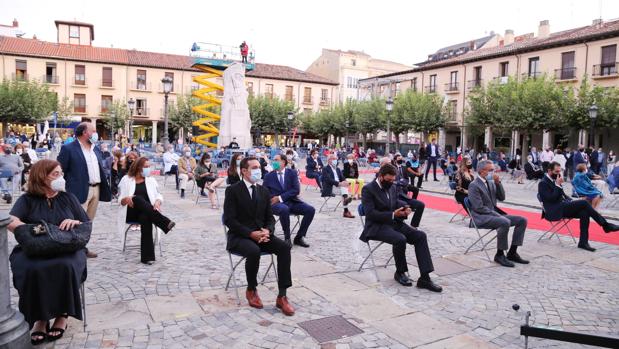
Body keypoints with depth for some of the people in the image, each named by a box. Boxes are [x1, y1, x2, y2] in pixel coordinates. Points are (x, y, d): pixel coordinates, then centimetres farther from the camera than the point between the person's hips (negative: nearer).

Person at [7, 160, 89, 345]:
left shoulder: (68, 198, 15)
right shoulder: (27, 200, 8)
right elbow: (11, 223, -10)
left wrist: (75, 222, -6)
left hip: (67, 249, 1)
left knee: (66, 267, -33)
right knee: (32, 270, -34)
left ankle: (62, 314, -13)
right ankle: (39, 317, -15)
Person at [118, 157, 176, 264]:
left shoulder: (151, 180, 14)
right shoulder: (126, 180, 6)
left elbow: (159, 195, 8)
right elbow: (121, 201, 2)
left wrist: (157, 202, -15)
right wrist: (126, 199, -22)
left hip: (146, 213, 1)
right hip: (130, 213, -1)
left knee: (145, 218, -37)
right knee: (138, 199, -34)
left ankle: (147, 256, -39)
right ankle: (165, 222, -45)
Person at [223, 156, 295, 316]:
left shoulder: (264, 191, 11)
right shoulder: (233, 190, -6)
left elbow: (269, 217, 11)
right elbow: (229, 220, -12)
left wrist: (268, 231, -12)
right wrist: (250, 233, -22)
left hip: (261, 234, 5)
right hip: (239, 237, -5)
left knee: (284, 247, -21)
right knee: (254, 251, -36)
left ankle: (282, 296, -18)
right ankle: (251, 290, -7)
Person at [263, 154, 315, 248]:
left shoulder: (292, 173, 7)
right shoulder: (268, 176, 8)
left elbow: (296, 190, -4)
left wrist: (280, 197, -13)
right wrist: (272, 199, -15)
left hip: (292, 201, 2)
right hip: (277, 203, -2)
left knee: (310, 210, -20)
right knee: (284, 209, -38)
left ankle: (299, 237, -7)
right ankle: (287, 238, -19)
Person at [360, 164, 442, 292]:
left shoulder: (392, 187, 14)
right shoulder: (368, 189, -9)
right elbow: (370, 214, -18)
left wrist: (405, 209, -5)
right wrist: (393, 214, -23)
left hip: (395, 223, 7)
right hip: (377, 226, -7)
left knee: (420, 235, -16)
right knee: (400, 239, -34)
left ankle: (424, 278, -19)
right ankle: (400, 272, -6)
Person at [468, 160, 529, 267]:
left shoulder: (491, 182, 14)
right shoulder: (474, 185, -12)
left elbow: (502, 198, 10)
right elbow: (479, 207, -19)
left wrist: (498, 183, -3)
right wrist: (497, 214, -19)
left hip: (493, 214, 9)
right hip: (481, 217, -9)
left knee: (522, 220, -2)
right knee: (505, 222, -34)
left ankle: (512, 253, 1)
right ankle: (499, 255, -18)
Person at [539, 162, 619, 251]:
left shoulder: (554, 180, 16)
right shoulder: (543, 183, -11)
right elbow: (551, 199, -20)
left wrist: (571, 201, 4)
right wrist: (558, 185, -19)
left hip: (562, 207, 8)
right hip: (554, 211, -8)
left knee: (584, 213, -17)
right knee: (584, 203, -20)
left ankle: (583, 242, -14)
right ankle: (605, 225, -10)